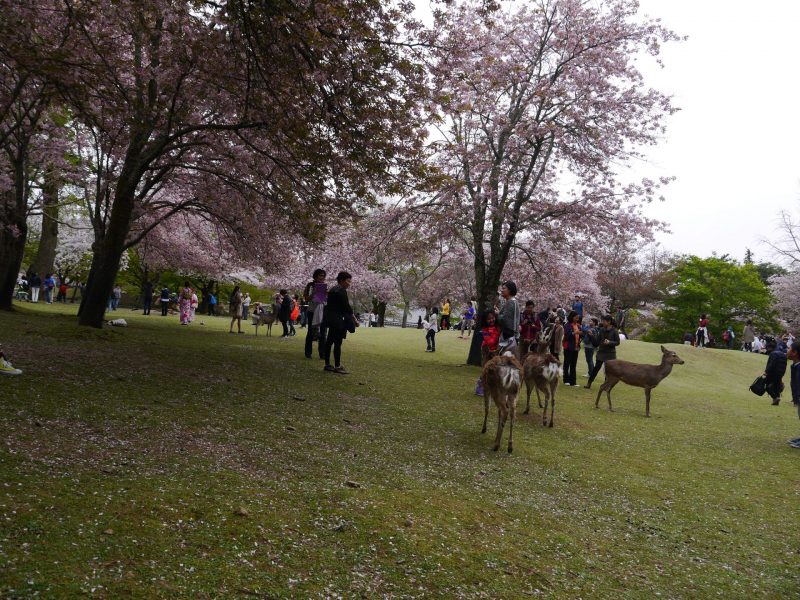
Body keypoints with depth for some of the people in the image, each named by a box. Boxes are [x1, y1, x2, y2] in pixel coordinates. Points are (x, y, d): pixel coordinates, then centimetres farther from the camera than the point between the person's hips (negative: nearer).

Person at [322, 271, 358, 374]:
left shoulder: (333, 289, 15)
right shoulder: (341, 291, -13)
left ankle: (327, 364, 17)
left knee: (329, 341, 11)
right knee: (338, 342, -6)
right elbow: (347, 307, -15)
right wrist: (355, 319, -7)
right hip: (337, 319, -10)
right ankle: (337, 366, -4)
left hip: (330, 318, 10)